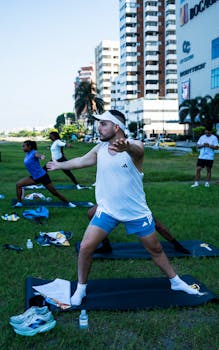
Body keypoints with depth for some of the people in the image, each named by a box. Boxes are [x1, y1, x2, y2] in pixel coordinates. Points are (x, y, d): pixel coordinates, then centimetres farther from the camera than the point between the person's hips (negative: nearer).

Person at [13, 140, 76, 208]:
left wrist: (42, 157, -65)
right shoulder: (27, 154, 1)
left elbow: (39, 155, -45)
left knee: (54, 192, 1)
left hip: (42, 176, -7)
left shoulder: (34, 153, -21)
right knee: (18, 185, -3)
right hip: (34, 177, 7)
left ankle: (68, 203, 15)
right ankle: (19, 203, 6)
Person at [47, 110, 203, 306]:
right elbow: (80, 161, 17)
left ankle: (175, 282, 36)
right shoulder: (100, 149, -2)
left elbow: (136, 150, -44)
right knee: (85, 248, -8)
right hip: (107, 210, 3)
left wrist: (125, 147, -69)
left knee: (156, 249, 12)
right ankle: (81, 288, 14)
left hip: (137, 212, -2)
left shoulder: (135, 146, -17)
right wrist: (59, 165, 31)